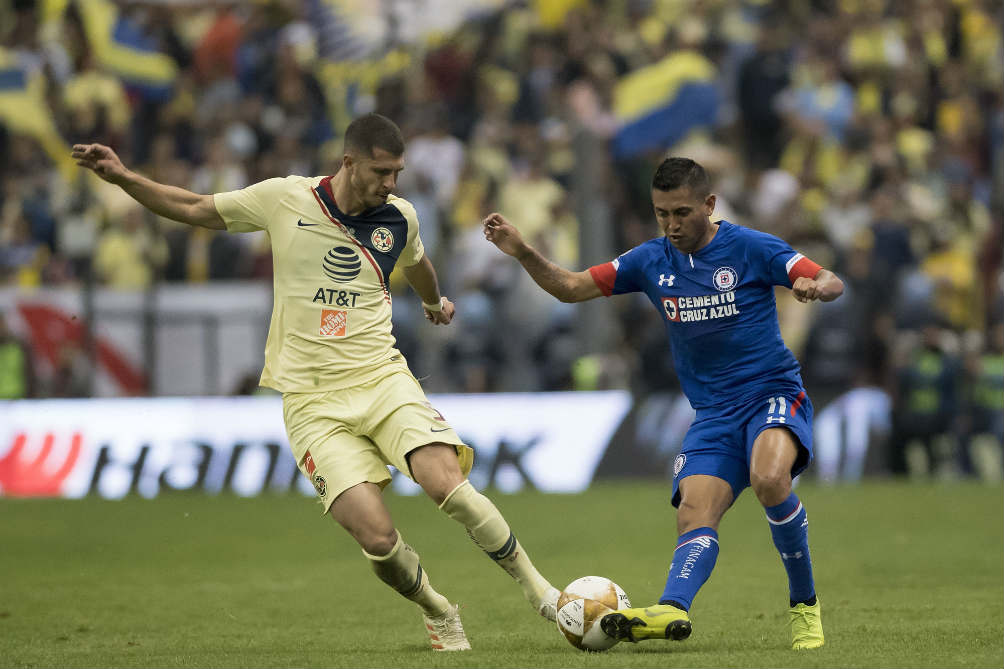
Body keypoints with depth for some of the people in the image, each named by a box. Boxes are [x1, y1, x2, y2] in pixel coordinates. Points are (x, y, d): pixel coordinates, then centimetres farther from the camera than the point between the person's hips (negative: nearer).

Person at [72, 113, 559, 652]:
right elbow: (193, 209, 10)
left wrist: (435, 302, 50)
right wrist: (122, 177, 0)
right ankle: (437, 614, 12)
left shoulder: (398, 217, 5)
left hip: (383, 380, 2)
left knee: (449, 485, -24)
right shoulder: (284, 200, -3)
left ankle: (536, 588, -4)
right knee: (377, 537, -18)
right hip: (312, 401, -2)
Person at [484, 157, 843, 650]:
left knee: (769, 479, -33)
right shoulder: (651, 261, 6)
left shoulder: (750, 248, -7)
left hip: (773, 393, -4)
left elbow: (833, 283, -12)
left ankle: (804, 604, -16)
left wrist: (814, 287, -37)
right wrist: (521, 253, -7)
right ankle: (672, 609, -42)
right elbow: (570, 287, 9)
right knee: (694, 514, -18)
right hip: (713, 413, 4)